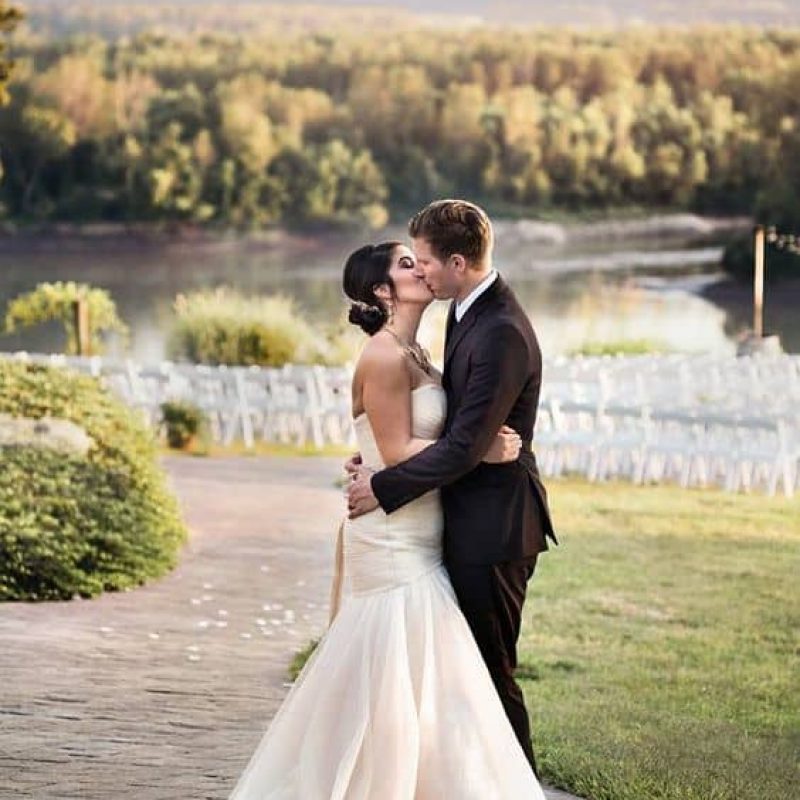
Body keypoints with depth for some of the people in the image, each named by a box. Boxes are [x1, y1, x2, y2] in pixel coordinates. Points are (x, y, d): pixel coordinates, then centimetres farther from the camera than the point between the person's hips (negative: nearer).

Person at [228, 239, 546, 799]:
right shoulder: (384, 356, -15)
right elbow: (397, 453, -18)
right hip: (394, 543, -9)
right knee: (397, 685, -5)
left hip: (414, 542, 9)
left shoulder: (411, 354, 13)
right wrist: (480, 451, -16)